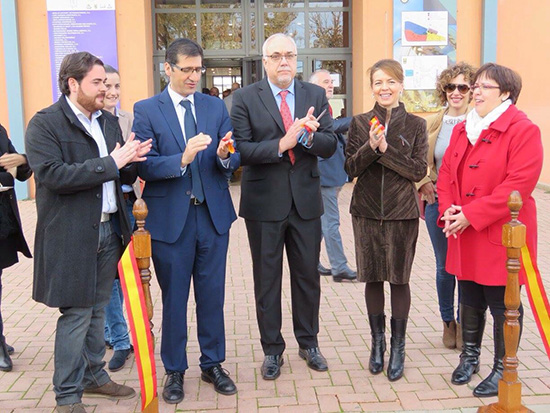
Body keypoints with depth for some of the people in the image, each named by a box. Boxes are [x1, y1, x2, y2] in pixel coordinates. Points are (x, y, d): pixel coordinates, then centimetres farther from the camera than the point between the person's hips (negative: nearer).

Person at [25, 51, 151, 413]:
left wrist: (130, 162, -7)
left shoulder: (109, 121, 13)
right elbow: (52, 176, -22)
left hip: (109, 230, 6)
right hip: (72, 236, -6)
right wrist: (111, 162, -22)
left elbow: (123, 177, 17)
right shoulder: (45, 123, -9)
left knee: (98, 310, 16)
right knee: (76, 314, 1)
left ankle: (94, 376, 33)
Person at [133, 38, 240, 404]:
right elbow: (145, 166, -11)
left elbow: (234, 160, 3)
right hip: (170, 218, -2)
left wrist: (224, 156, -19)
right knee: (174, 298, 10)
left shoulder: (217, 107, 7)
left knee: (212, 295, 12)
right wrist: (182, 159, -26)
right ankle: (175, 370, 27)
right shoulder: (146, 110, -2)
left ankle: (213, 364, 29)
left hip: (213, 214, 3)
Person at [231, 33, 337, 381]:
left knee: (308, 276, 14)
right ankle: (272, 349, 26)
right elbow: (242, 149, -13)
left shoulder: (316, 95, 5)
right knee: (267, 280, 9)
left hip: (306, 201, 3)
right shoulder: (245, 98, -4)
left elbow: (330, 145, -2)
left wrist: (309, 137, -22)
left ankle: (309, 343, 33)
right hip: (264, 204, -2)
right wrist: (282, 144, -26)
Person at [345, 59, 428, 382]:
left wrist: (386, 149, -17)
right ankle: (378, 343, 27)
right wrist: (370, 146, -18)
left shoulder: (416, 125, 0)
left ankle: (398, 348, 20)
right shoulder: (360, 123, 4)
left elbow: (419, 171, -7)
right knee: (373, 279, 10)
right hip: (367, 211, 2)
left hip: (402, 212, -1)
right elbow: (351, 168, -1)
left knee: (399, 279, 5)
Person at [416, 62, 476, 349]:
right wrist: (423, 183, -3)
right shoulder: (432, 124, 7)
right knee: (444, 266, 13)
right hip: (437, 202, 3)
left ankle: (464, 323, 24)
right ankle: (447, 321, 30)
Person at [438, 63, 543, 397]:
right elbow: (446, 173, 11)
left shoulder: (523, 131, -12)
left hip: (501, 236, -6)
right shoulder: (462, 130, 12)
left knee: (503, 305, 5)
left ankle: (502, 370, 22)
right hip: (465, 236, 7)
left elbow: (518, 184, -21)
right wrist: (448, 209, -7)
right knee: (470, 301, 19)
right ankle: (470, 357, 37)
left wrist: (471, 214, -23)